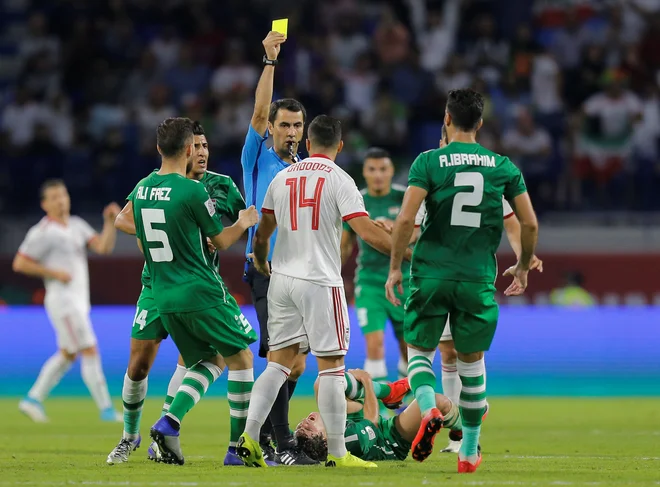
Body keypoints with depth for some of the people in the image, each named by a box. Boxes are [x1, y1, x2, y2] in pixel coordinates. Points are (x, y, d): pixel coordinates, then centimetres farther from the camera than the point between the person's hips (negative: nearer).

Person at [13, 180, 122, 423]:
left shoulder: (77, 225, 12)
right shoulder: (43, 233, -10)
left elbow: (103, 247, 4)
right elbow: (19, 264, -11)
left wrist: (110, 222, -11)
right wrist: (54, 273, -16)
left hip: (78, 301, 9)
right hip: (63, 300, -9)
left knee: (67, 355, 15)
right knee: (90, 352, -10)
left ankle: (33, 399, 21)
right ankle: (106, 409, -8)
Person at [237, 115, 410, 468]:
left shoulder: (282, 177, 9)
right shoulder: (339, 180, -7)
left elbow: (262, 231, 20)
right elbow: (365, 230, -17)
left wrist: (261, 262, 39)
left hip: (282, 279, 5)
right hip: (320, 281, -5)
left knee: (278, 362, 9)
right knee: (331, 366, -1)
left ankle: (249, 437, -1)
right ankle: (336, 453, -1)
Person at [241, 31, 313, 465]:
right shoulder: (259, 158, 2)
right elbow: (260, 111, -13)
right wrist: (270, 60, -18)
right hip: (267, 270, -6)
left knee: (295, 363, 7)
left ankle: (264, 434, 19)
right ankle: (281, 444, -16)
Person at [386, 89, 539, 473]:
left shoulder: (429, 162, -3)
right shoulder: (503, 166, 4)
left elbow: (406, 219, -12)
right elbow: (530, 224, 4)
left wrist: (395, 267, -1)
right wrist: (523, 267, 20)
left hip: (431, 273, -2)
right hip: (479, 279, 2)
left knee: (419, 350, 13)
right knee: (472, 361, 15)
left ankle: (428, 409, -17)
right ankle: (470, 452, 17)